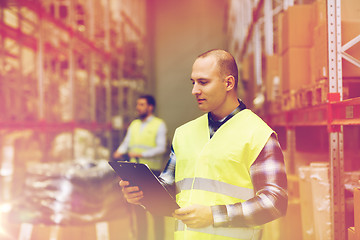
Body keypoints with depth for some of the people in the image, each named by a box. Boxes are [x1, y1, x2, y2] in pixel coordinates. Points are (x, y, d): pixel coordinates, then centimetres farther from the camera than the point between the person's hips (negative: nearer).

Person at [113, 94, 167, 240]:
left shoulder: (159, 124, 0)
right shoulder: (134, 124, 18)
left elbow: (161, 148, -9)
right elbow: (126, 143, 13)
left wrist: (141, 154, -20)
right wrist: (119, 152, -10)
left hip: (152, 170, -5)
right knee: (138, 209, 8)